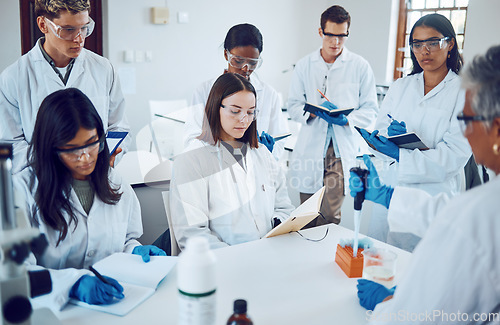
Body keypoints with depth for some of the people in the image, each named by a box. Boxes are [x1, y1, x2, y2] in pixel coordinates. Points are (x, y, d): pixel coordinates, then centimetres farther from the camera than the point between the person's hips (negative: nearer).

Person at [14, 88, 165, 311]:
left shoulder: (116, 184, 7)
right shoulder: (24, 189, -7)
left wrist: (135, 251, -2)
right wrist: (74, 283, -29)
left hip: (113, 301, 3)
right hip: (53, 309, -3)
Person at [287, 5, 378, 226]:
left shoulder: (360, 67, 5)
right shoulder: (304, 65, 10)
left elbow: (370, 110, 4)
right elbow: (293, 106, 9)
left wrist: (346, 119, -15)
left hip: (342, 152, -2)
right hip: (309, 149, 2)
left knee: (329, 220, -7)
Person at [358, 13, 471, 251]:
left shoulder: (464, 92, -4)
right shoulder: (400, 87, 11)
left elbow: (454, 157, -12)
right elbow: (378, 132, 7)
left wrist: (401, 155, -22)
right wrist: (391, 134, -17)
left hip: (433, 200, -4)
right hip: (389, 190, 4)